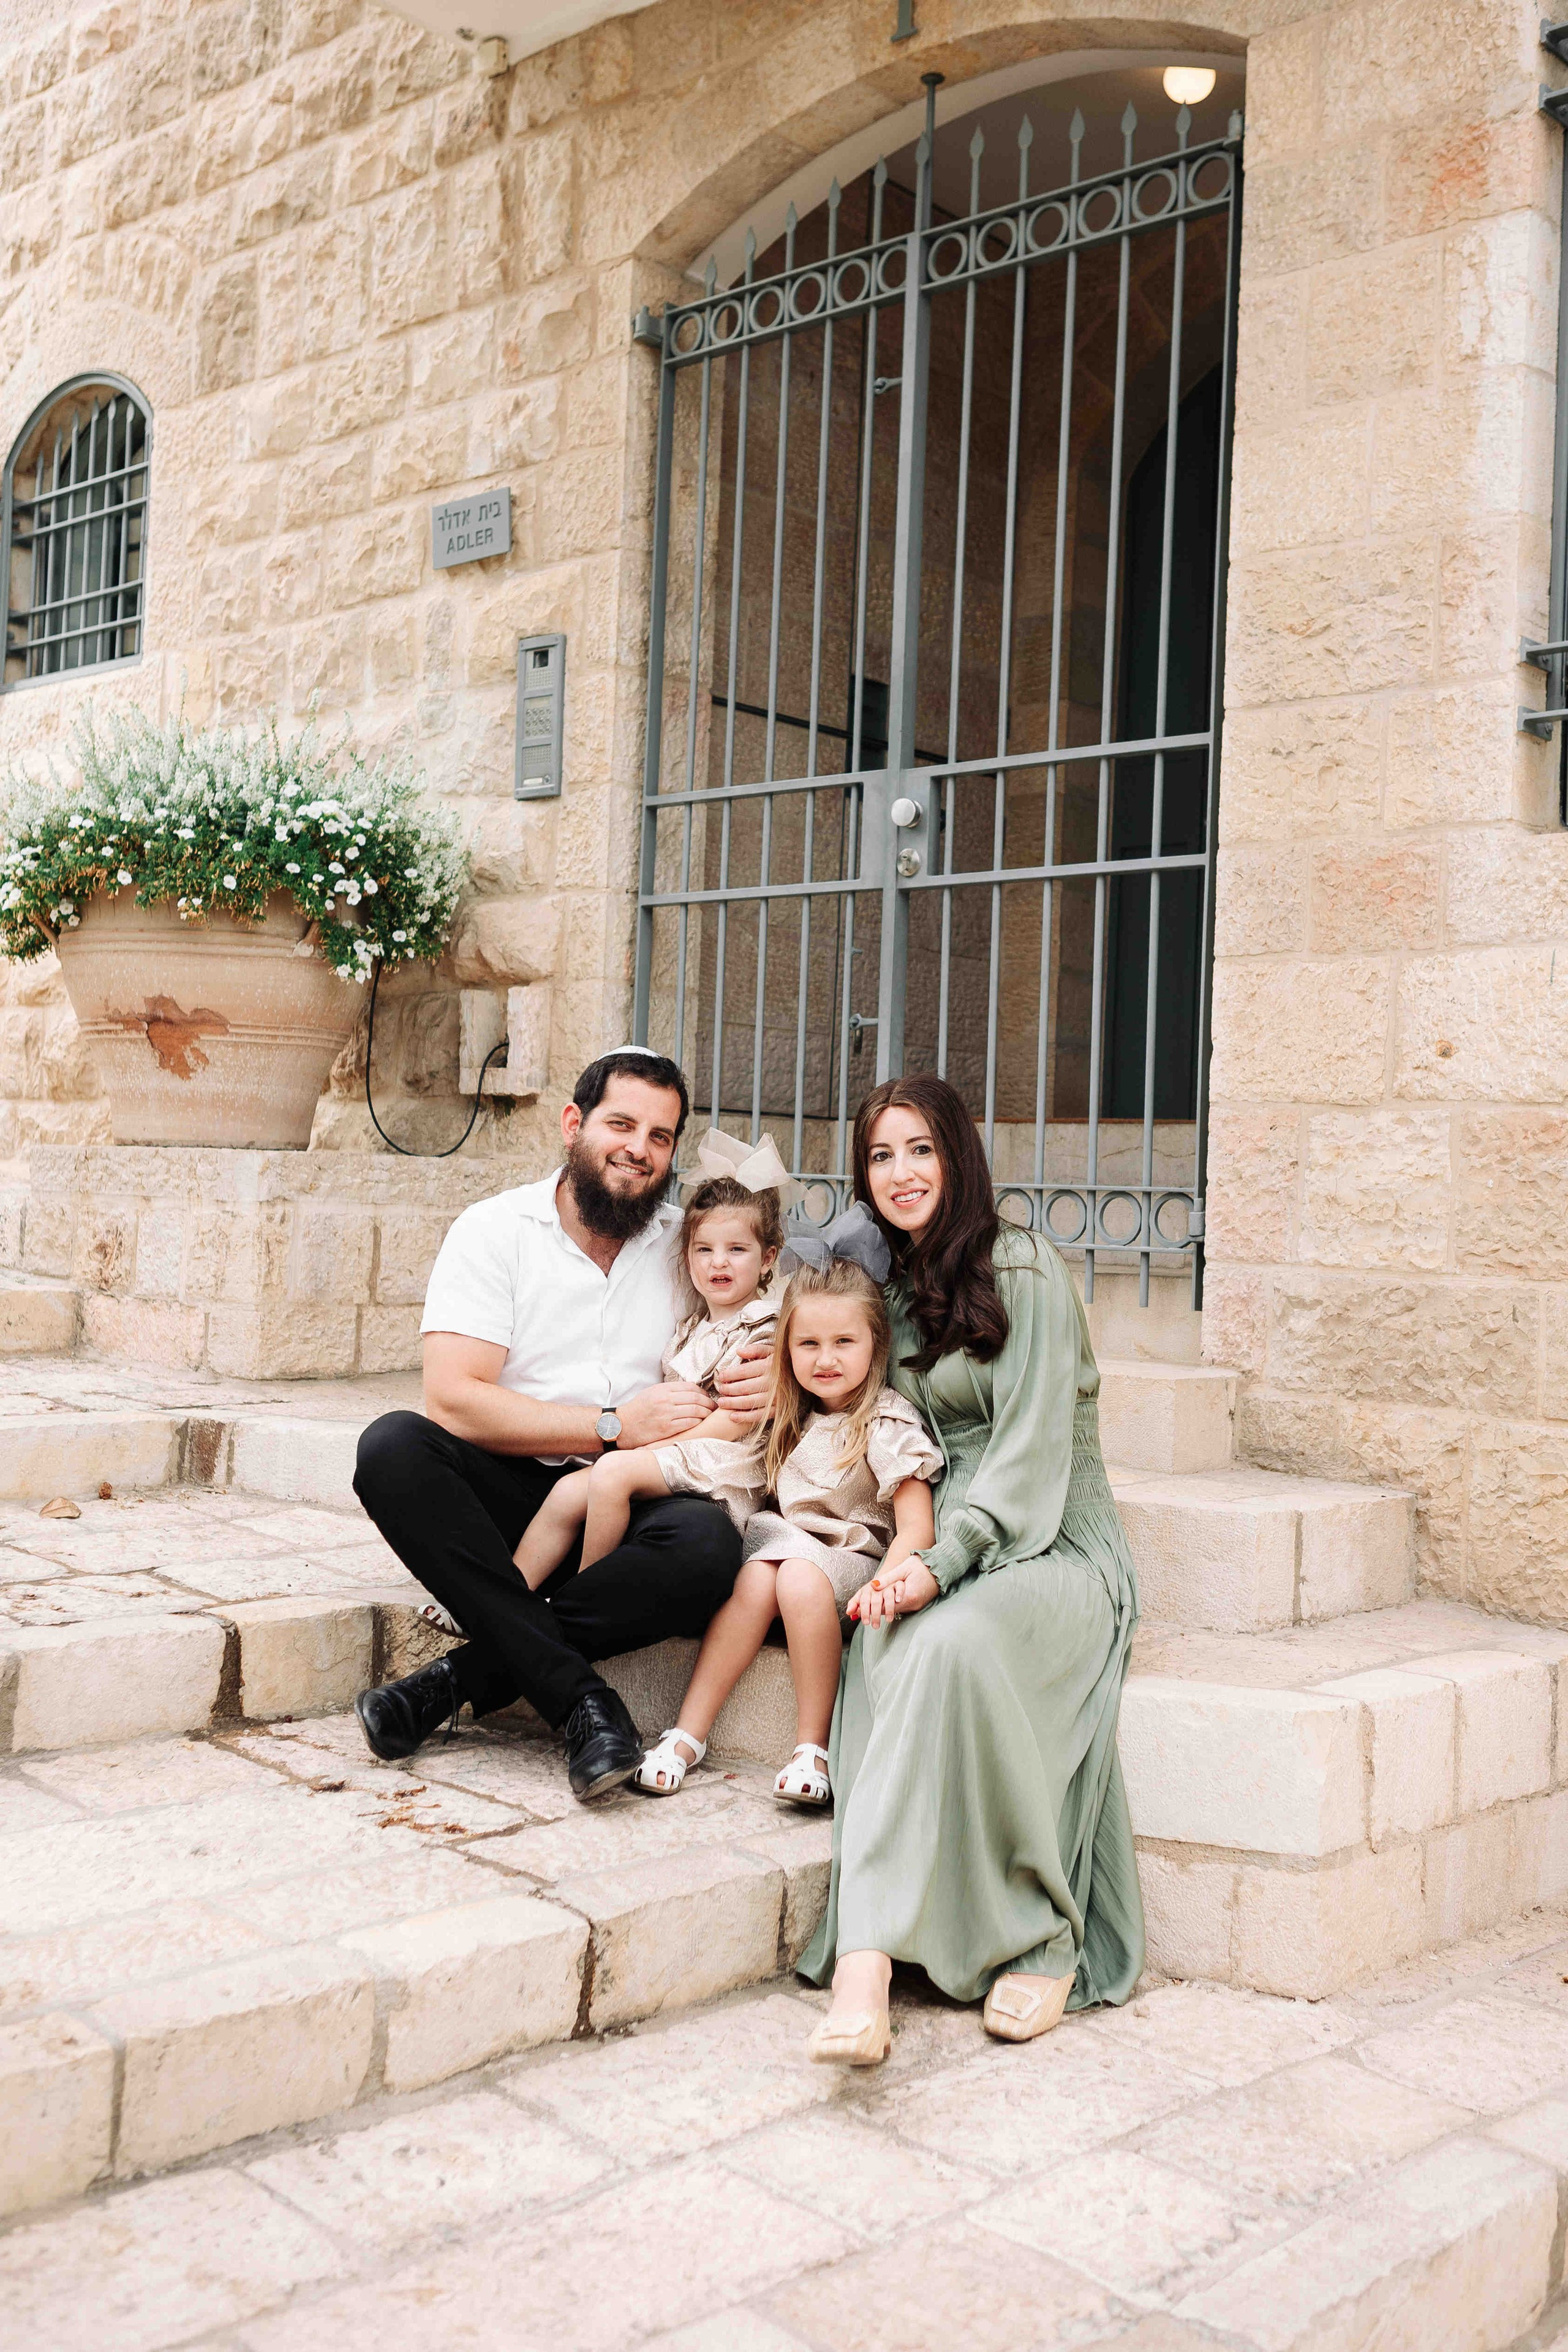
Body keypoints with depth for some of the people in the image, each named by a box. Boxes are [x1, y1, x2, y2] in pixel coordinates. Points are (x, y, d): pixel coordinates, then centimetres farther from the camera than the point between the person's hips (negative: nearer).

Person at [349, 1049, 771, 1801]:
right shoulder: (495, 1229, -1)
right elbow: (453, 1400, -12)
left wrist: (768, 1381, -8)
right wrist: (616, 1425, -14)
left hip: (630, 1505, 1)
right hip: (507, 1498, -1)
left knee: (708, 1543, -32)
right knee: (392, 1447, -30)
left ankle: (468, 1676, -20)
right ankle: (578, 1696, -30)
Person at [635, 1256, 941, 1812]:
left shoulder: (889, 1424, -9)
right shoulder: (794, 1414, 10)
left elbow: (915, 1529, -18)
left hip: (853, 1556, -5)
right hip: (787, 1537, 5)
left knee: (801, 1578, -35)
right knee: (756, 1579, -29)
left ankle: (813, 1748, -27)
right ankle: (688, 1734, -29)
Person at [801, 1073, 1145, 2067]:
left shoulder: (1022, 1268, -7)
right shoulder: (890, 1283, 15)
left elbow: (1031, 1452, -14)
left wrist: (941, 1565, -25)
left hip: (1054, 1548, -5)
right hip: (944, 1547, 5)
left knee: (949, 1639, -35)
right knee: (883, 1641, -29)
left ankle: (1038, 1936, -23)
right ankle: (866, 1959, -35)